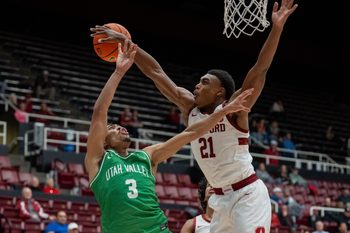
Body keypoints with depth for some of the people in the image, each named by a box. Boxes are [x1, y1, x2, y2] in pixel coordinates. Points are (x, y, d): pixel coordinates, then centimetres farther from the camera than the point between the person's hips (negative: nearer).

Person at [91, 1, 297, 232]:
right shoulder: (190, 107, 6)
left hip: (247, 195, -7)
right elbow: (155, 72, 7)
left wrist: (276, 28, -33)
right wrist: (125, 42, 7)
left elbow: (260, 69, -22)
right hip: (221, 198, 8)